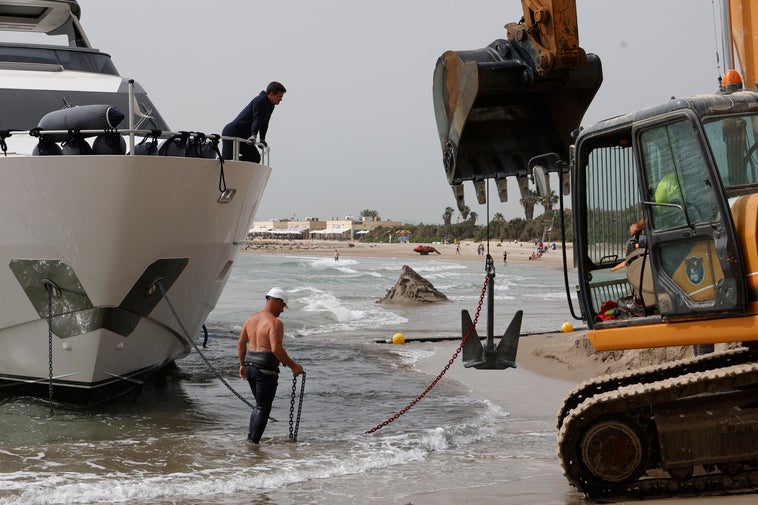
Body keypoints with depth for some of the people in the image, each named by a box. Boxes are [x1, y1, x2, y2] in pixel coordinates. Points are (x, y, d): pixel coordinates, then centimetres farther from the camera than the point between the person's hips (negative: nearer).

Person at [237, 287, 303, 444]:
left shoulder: (251, 319, 11)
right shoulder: (275, 323, -14)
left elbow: (241, 344, 16)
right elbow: (276, 349, -23)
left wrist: (242, 364, 26)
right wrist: (293, 366, -14)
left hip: (250, 366, 8)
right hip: (266, 369, -8)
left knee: (259, 405, 21)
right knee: (263, 409, 0)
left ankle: (250, 438, 21)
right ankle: (253, 442, -2)